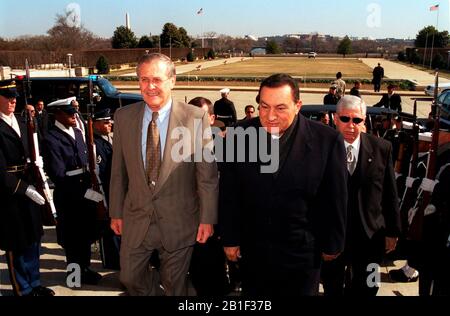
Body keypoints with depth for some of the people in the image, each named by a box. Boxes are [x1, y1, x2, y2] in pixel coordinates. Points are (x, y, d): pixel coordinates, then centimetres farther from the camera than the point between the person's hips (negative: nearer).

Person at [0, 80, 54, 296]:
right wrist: (25, 188, -21)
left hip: (29, 188, 8)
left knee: (33, 239, 17)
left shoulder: (21, 123, 12)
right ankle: (22, 289, 22)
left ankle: (34, 284, 33)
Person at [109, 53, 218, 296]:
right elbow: (118, 171, 5)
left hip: (179, 221, -2)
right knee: (129, 278, 17)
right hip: (136, 219, 3)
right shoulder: (123, 117, -2)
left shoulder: (196, 117, -12)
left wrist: (207, 219, -9)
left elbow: (207, 173, -9)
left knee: (174, 285, 16)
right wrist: (116, 212, 8)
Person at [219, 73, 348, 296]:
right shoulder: (240, 135, -8)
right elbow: (228, 193, -1)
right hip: (251, 250, 2)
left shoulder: (326, 141, -14)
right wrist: (230, 238, 2)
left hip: (301, 254, -1)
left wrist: (332, 244, 2)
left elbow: (335, 199, -4)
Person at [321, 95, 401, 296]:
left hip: (370, 235, 2)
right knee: (332, 289, 19)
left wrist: (392, 231, 3)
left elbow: (390, 194, 1)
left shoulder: (382, 148, -5)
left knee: (365, 289, 20)